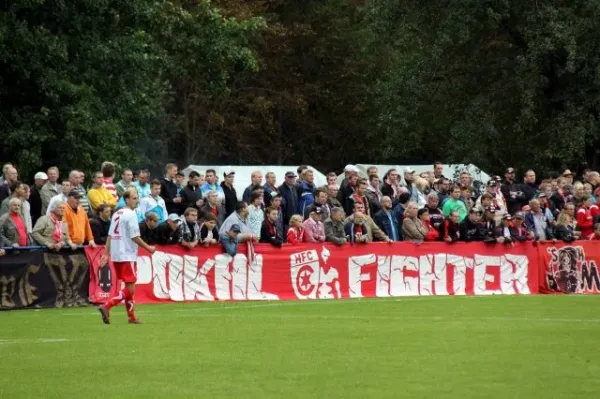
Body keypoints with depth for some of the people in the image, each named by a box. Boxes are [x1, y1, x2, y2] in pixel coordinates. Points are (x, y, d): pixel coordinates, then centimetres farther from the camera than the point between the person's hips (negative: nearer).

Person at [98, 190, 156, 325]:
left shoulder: (117, 214, 13)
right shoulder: (130, 214, -11)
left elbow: (110, 235, 11)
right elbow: (135, 237, -15)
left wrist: (106, 253, 11)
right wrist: (148, 248, -4)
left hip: (116, 256, 9)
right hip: (127, 256, -9)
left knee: (128, 287, 16)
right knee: (130, 289, -7)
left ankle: (132, 317, 18)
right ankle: (106, 307, -20)